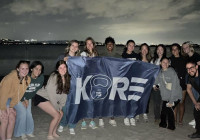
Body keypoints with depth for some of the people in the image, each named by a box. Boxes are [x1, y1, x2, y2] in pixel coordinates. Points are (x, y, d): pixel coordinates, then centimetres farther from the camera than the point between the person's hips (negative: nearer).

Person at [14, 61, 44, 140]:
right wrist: (22, 101, -11)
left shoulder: (41, 78, -18)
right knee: (22, 112, -12)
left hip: (28, 97, 4)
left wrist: (27, 99, -6)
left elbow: (36, 90, -5)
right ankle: (21, 133, 5)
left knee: (28, 113, 1)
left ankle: (28, 131, 20)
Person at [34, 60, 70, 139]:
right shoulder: (54, 77, -25)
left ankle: (54, 132, 23)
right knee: (57, 115, -12)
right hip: (41, 97, -7)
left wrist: (61, 106, -3)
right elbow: (51, 94, -22)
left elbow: (64, 93, 2)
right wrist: (56, 108, -14)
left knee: (61, 114, 4)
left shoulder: (66, 78, -4)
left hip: (50, 99, 8)